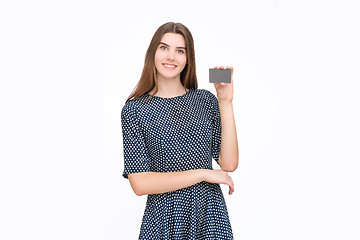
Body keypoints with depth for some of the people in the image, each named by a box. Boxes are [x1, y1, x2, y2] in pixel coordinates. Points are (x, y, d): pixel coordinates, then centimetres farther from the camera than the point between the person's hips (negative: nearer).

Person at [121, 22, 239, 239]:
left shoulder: (205, 99, 4)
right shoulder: (134, 109, -3)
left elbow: (229, 163, -4)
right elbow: (140, 183, -11)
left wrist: (226, 102, -7)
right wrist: (203, 173, -12)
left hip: (211, 216, 2)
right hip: (164, 220, -2)